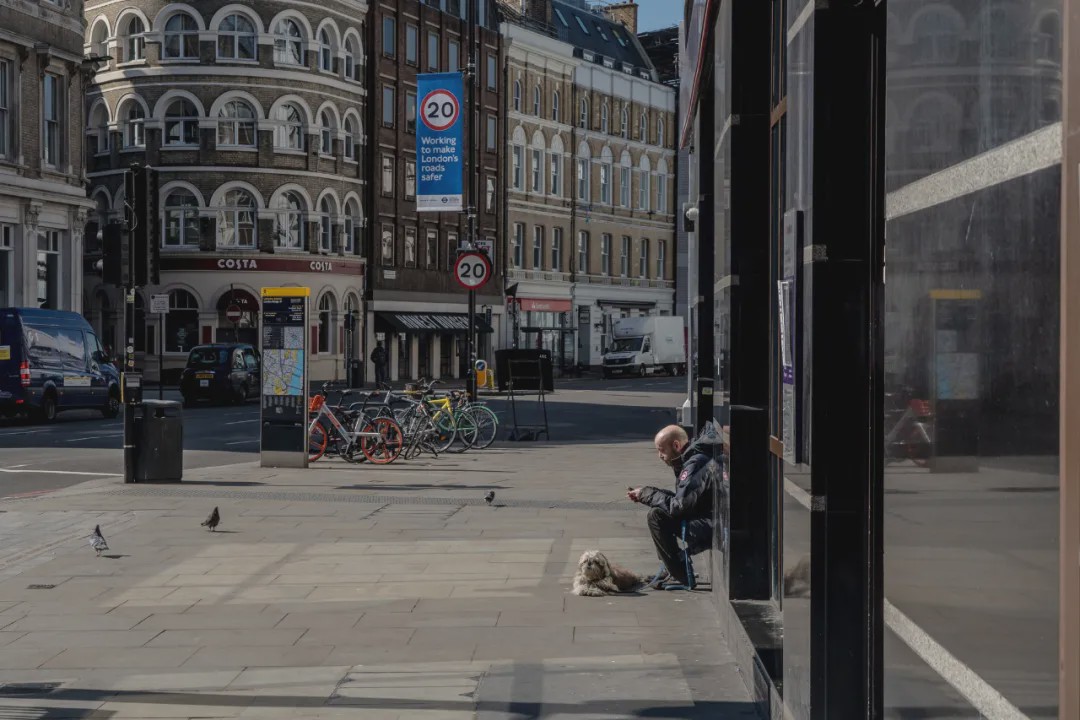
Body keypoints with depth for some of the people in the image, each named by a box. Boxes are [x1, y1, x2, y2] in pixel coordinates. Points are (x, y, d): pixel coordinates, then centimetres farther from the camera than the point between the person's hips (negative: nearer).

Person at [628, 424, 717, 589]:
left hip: (710, 529, -11)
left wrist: (647, 494, -7)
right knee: (658, 511, 14)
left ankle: (680, 577, -9)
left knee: (656, 515, -14)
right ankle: (673, 570, 11)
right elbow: (680, 500, 16)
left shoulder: (695, 464, -17)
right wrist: (644, 494, 7)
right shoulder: (689, 461, 15)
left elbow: (678, 506, -22)